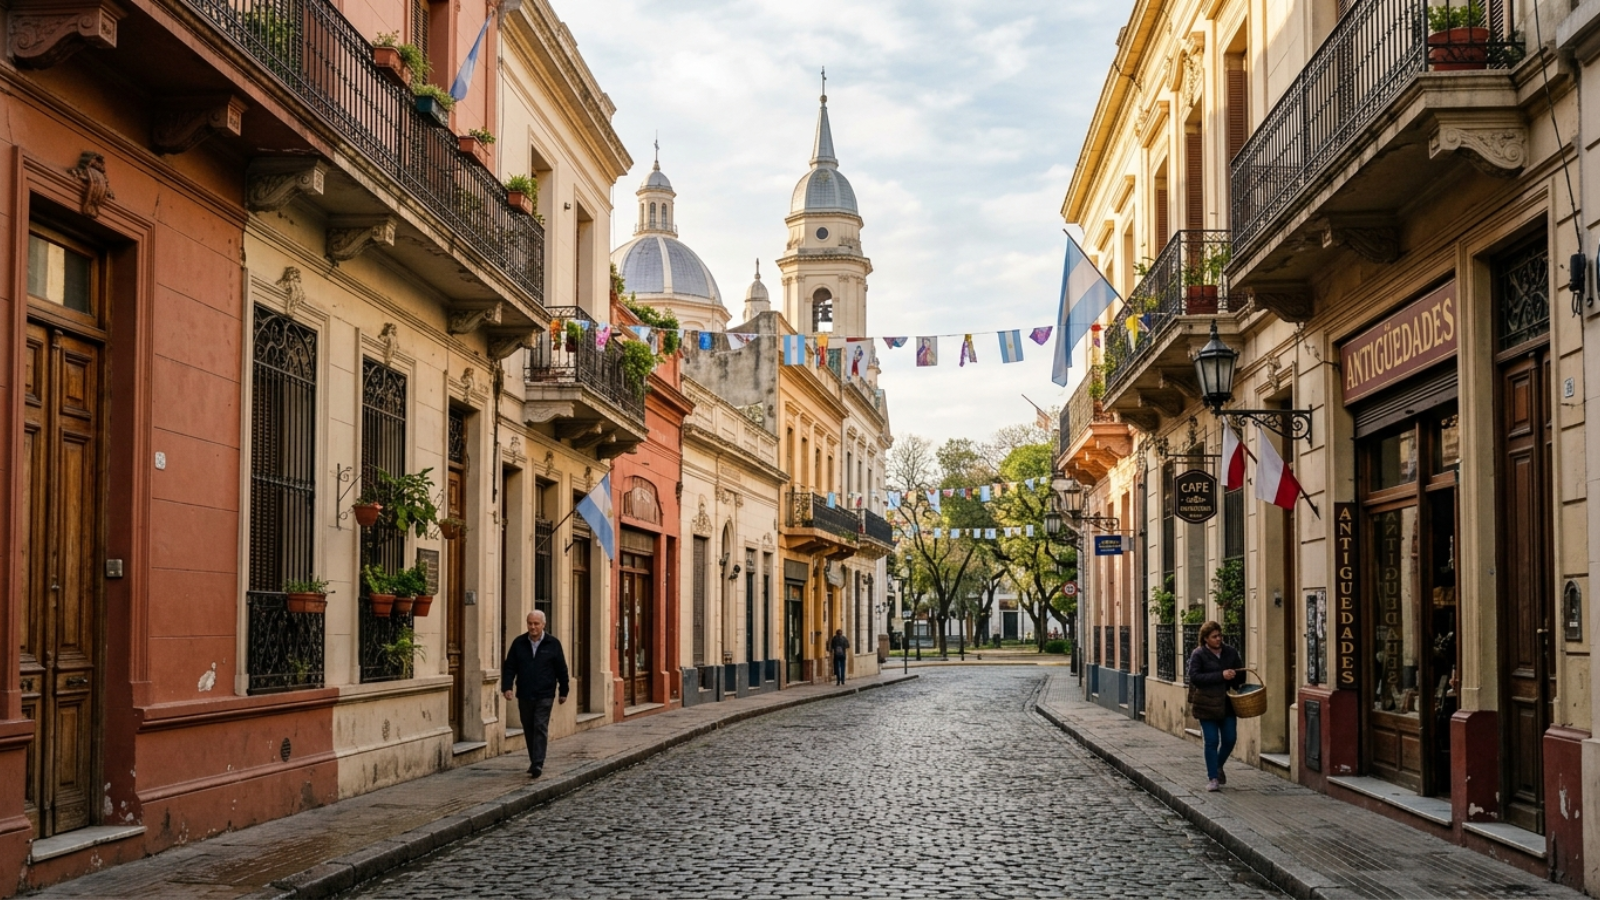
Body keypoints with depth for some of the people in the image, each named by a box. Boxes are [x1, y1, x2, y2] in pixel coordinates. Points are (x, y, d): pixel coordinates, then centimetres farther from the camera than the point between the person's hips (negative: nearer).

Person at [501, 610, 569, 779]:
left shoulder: (553, 644, -1)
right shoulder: (519, 643, 4)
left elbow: (561, 669, 3)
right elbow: (509, 667, 3)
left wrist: (563, 691, 4)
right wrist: (507, 686, -9)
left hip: (544, 695, -3)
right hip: (524, 695, 3)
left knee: (540, 728, -10)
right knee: (528, 730, 11)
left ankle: (538, 764, -12)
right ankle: (534, 761, 23)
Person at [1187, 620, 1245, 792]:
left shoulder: (1230, 652, 5)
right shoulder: (1198, 654, -6)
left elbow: (1240, 673, 18)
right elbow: (1194, 677, -16)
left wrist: (1238, 682, -4)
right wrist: (1220, 676, -21)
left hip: (1227, 702, 4)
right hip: (1207, 704, -4)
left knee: (1230, 739, 4)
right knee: (1212, 741, -2)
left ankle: (1218, 766, 32)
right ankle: (1212, 778, 8)